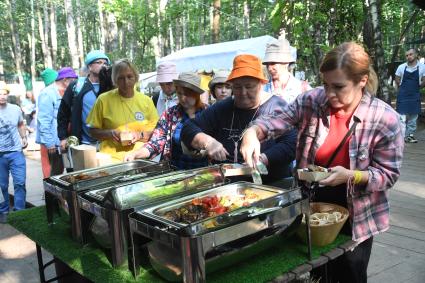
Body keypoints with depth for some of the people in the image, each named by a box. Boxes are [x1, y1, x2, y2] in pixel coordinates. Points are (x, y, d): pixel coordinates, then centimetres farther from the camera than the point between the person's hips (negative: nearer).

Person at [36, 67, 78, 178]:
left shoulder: (65, 93, 10)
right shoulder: (48, 94, -16)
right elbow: (44, 121, -19)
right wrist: (49, 143, -20)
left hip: (61, 140, 8)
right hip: (52, 142, -8)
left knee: (59, 171, 17)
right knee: (51, 173, 0)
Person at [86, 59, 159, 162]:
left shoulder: (146, 100, 9)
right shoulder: (103, 99, 3)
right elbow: (93, 131, 9)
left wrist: (140, 135, -6)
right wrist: (110, 133, -8)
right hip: (111, 158, -2)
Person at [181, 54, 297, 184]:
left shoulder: (277, 107, 1)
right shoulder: (222, 108, 12)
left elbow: (291, 144, -9)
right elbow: (188, 129, 8)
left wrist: (261, 160, -23)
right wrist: (206, 142, -12)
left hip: (273, 186, -2)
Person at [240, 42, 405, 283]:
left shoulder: (386, 120, -19)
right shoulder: (313, 101, -12)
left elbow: (388, 174, -14)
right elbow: (277, 120, -13)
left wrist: (351, 175, -30)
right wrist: (253, 132, -34)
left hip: (354, 215, -2)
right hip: (311, 205, 3)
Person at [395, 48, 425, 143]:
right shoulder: (401, 67, -4)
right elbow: (397, 81, 8)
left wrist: (415, 88, 8)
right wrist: (404, 89, 9)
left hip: (415, 96, 2)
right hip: (403, 96, -1)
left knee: (413, 117, 8)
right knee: (402, 117, -6)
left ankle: (410, 135, 19)